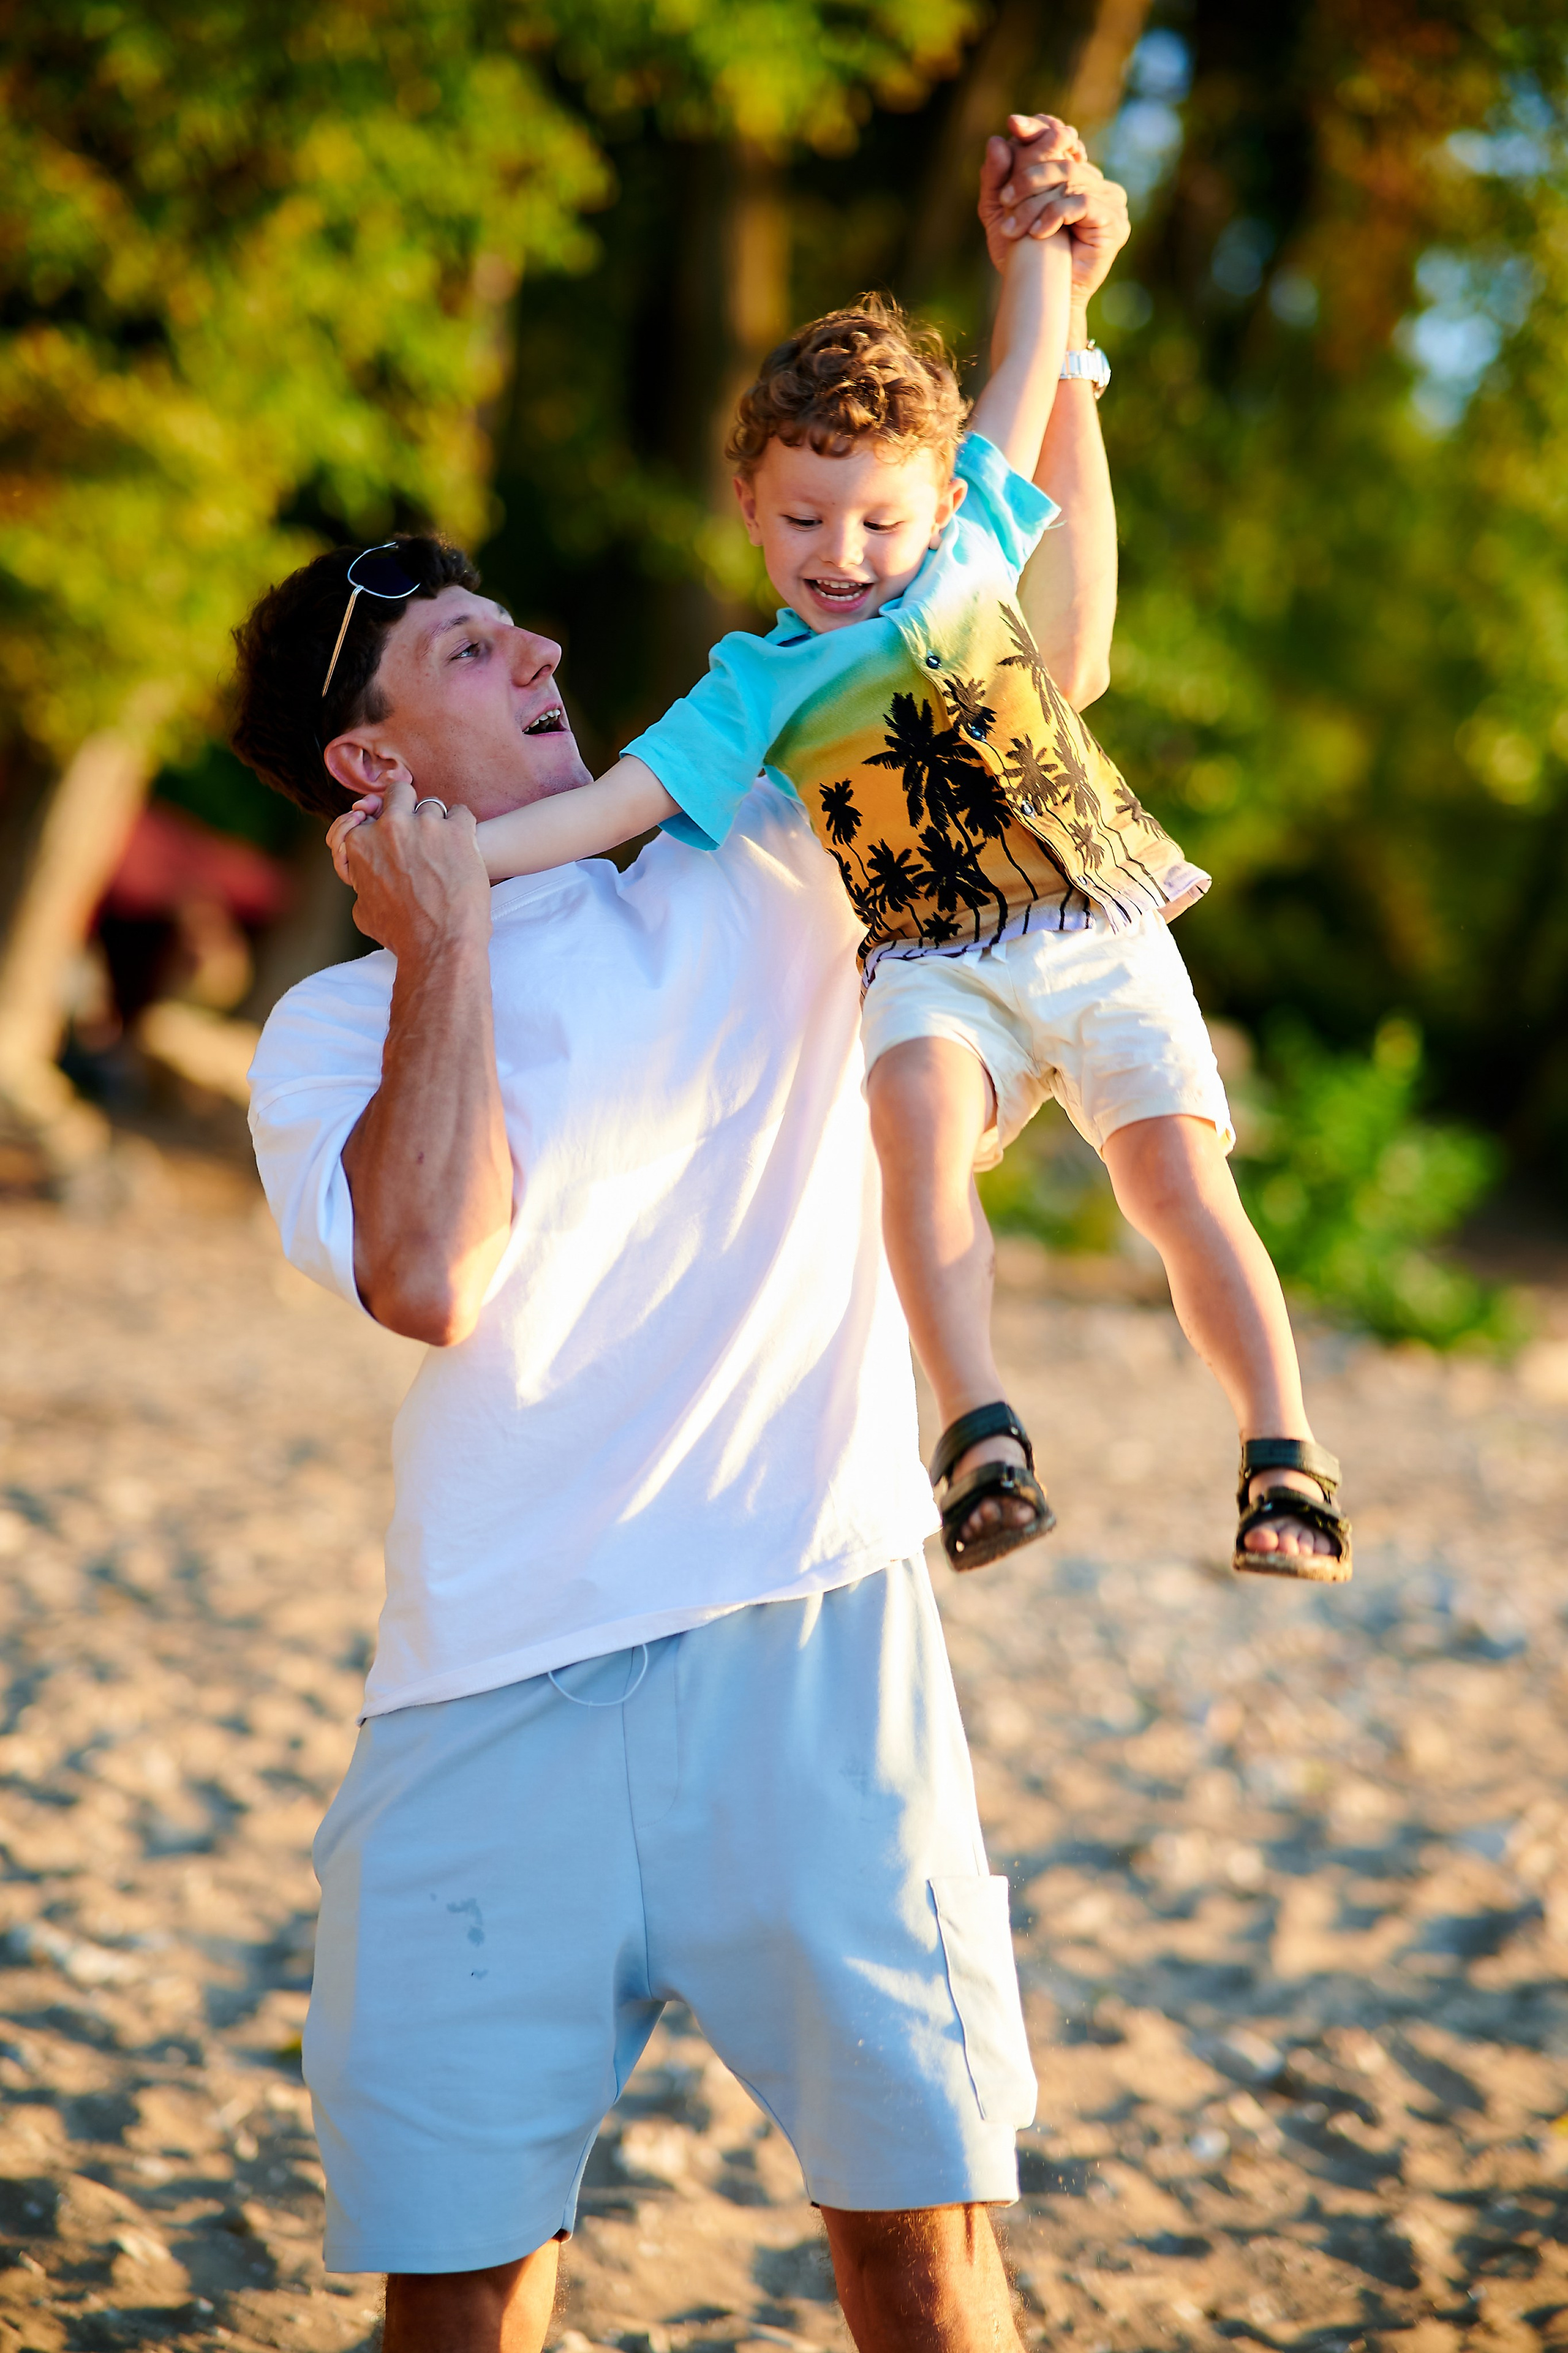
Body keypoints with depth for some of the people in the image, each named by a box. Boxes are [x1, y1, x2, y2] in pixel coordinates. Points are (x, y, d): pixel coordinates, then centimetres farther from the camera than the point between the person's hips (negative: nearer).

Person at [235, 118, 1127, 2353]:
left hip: (813, 1646, 1)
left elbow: (1041, 654, 18)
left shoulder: (754, 859, 14)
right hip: (496, 1691, -1)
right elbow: (432, 1278, -14)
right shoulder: (333, 1033, 7)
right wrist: (446, 946, -6)